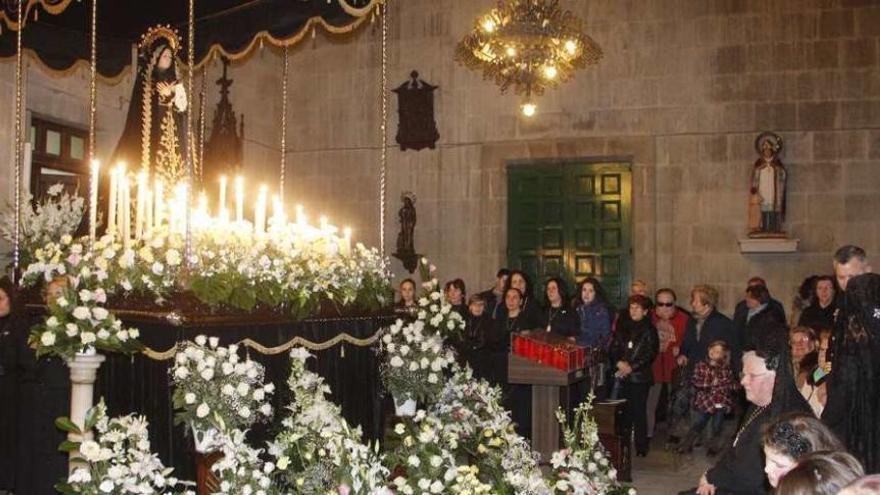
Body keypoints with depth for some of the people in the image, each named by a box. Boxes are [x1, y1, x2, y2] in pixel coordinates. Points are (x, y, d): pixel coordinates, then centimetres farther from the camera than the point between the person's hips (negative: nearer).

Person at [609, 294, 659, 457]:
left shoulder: (649, 330, 0)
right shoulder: (622, 328, 12)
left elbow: (650, 354, -6)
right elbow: (613, 348, 10)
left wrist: (631, 367, -13)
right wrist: (619, 363, -9)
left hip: (640, 377, -3)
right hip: (622, 376, 4)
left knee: (639, 412, -4)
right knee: (625, 412, 4)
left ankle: (641, 448, 2)